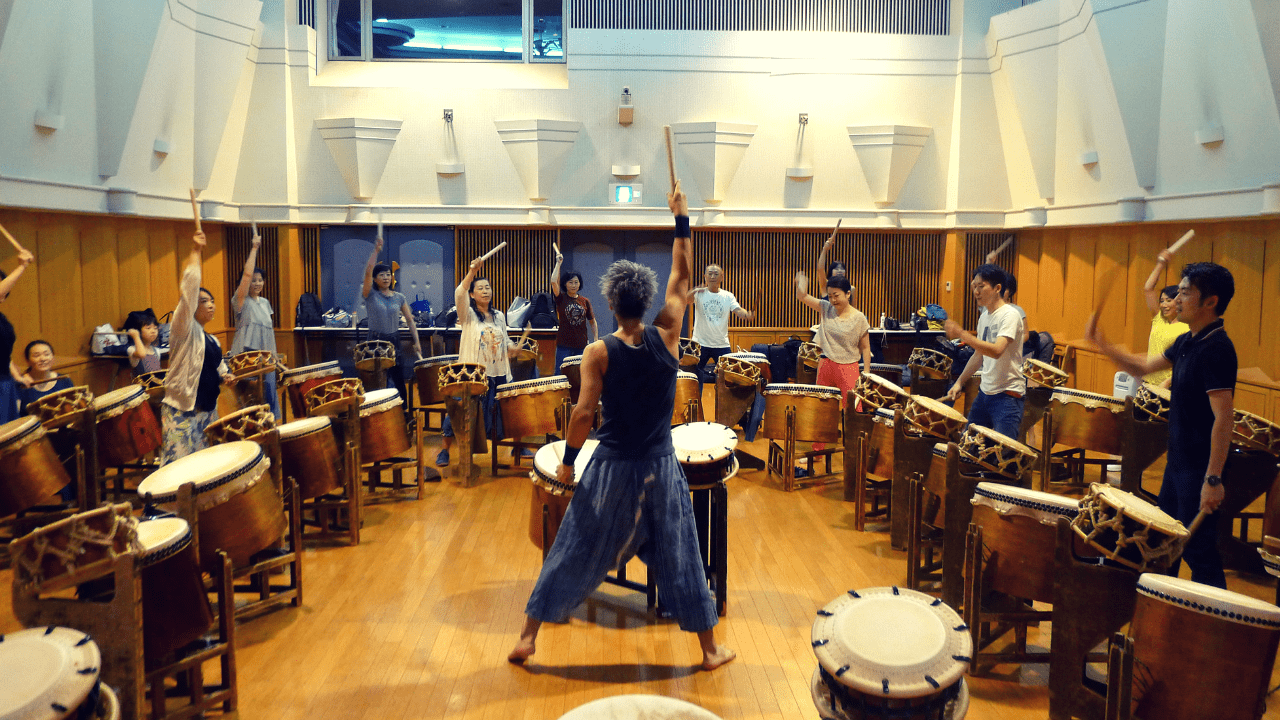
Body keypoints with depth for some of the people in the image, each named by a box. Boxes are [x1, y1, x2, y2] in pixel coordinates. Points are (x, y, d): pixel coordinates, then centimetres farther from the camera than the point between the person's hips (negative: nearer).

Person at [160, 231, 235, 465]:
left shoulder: (212, 341, 16)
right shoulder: (184, 330, -7)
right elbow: (189, 290, -18)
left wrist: (224, 377, 6)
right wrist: (196, 252, -15)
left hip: (208, 411, 8)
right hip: (182, 413, -8)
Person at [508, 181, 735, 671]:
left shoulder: (599, 353, -12)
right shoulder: (666, 336, -7)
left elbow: (583, 414, -14)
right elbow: (682, 277, 4)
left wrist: (567, 461, 0)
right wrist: (681, 220, 10)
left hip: (610, 469, -1)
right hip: (660, 467, 1)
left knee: (573, 553, 11)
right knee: (679, 558, 12)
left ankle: (528, 637, 20)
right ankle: (710, 650, 23)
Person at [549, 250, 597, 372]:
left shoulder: (585, 301, 8)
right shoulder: (561, 298, 1)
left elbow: (592, 322, 12)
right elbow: (554, 281, -14)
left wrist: (596, 339, 3)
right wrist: (558, 263, -9)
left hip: (581, 345, 2)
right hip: (564, 345, -2)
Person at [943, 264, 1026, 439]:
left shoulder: (1010, 315, -14)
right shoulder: (984, 317, 12)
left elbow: (996, 351, -29)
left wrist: (961, 334, -32)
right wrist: (959, 382, 14)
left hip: (1008, 394, -8)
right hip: (985, 392, 8)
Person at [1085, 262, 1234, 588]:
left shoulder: (1216, 349, -22)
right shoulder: (1187, 342, 7)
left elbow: (1223, 418, -26)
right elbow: (1143, 367, 21)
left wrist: (1213, 480, -28)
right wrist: (1105, 347, 5)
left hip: (1201, 467, -10)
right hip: (1179, 460, 10)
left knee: (1198, 550, -3)